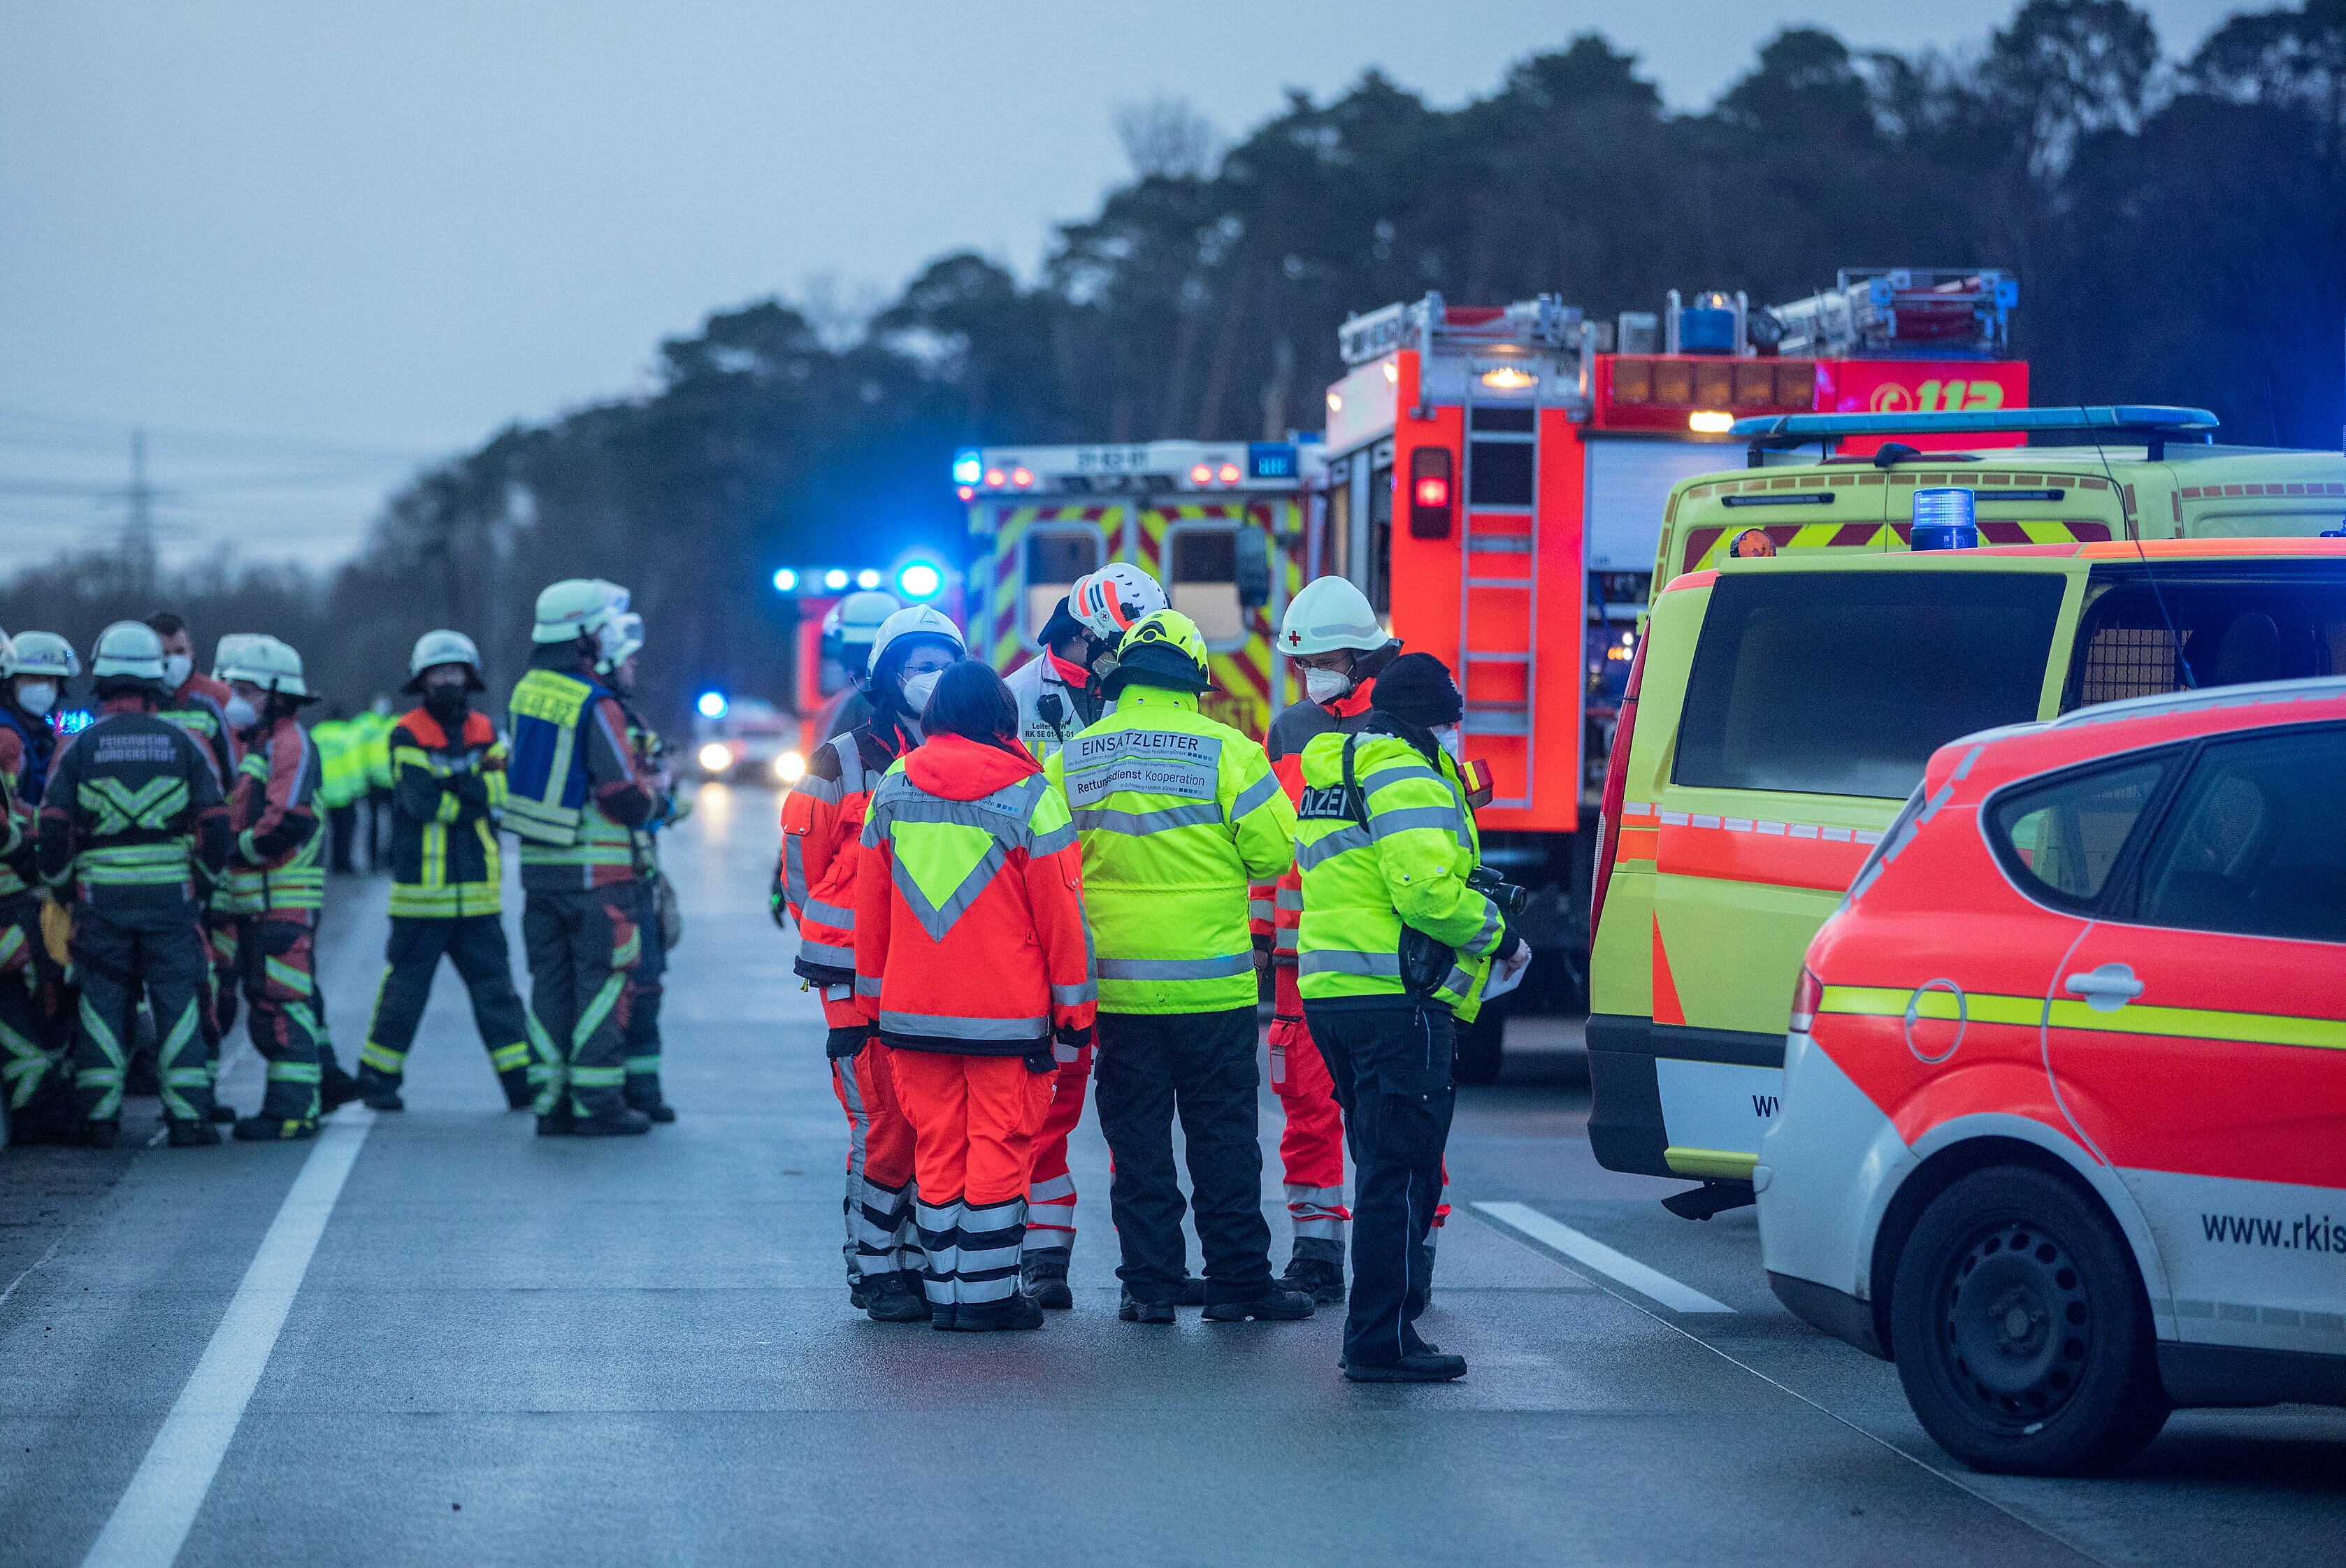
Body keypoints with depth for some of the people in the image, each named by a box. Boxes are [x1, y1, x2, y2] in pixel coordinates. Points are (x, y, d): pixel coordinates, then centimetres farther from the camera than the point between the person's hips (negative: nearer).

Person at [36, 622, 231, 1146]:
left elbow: (53, 827, -3)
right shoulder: (183, 743, 2)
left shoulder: (78, 746, 0)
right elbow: (216, 823, 1)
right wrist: (204, 885, 14)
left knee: (102, 1004, 6)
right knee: (178, 1003, 4)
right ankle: (187, 1116, 1)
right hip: (171, 895, 0)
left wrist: (61, 888, 11)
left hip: (101, 898, 0)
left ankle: (100, 1116, 5)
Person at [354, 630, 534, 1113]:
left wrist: (457, 785, -19)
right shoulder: (408, 736, -4)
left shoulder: (486, 734, 10)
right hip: (422, 889, -4)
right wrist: (476, 797, -8)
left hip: (478, 891, 4)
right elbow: (420, 802, -16)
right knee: (405, 988, 3)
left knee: (496, 987, 4)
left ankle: (522, 1080, 5)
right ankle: (377, 1079, 14)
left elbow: (502, 791, -4)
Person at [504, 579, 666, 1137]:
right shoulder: (594, 705, -17)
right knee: (601, 980, -1)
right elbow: (626, 799, -17)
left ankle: (551, 1099, 12)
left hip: (537, 862, 7)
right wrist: (656, 793, 6)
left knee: (551, 980, 11)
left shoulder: (527, 690, 7)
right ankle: (599, 1103, -1)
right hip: (593, 868, -7)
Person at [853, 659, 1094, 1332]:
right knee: (998, 1143, 1)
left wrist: (873, 996, 21)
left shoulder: (892, 790, 6)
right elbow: (1060, 908, -4)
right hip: (1007, 1010, -4)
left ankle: (944, 1291, 11)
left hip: (913, 1006, 4)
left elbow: (871, 905, 12)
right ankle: (988, 1293, 1)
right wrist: (1074, 1005, 3)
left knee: (936, 1144, 9)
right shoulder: (1028, 793, -6)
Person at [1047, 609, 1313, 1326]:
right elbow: (1273, 852, -8)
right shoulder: (1227, 750, -9)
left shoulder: (1072, 758, 1)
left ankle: (1149, 1285, 7)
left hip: (1117, 979, 2)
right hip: (1211, 980, -2)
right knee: (1222, 1132, 6)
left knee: (1137, 1134, 9)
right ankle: (1238, 1280, 8)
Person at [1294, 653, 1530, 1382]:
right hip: (1395, 996, -10)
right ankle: (1383, 1340, -8)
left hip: (1332, 989, 10)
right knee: (1401, 1170, -7)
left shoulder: (1333, 776, 21)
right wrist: (1498, 934, -5)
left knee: (1384, 1165, 17)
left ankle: (1380, 1329, 22)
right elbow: (1427, 892, -21)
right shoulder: (1409, 777, -11)